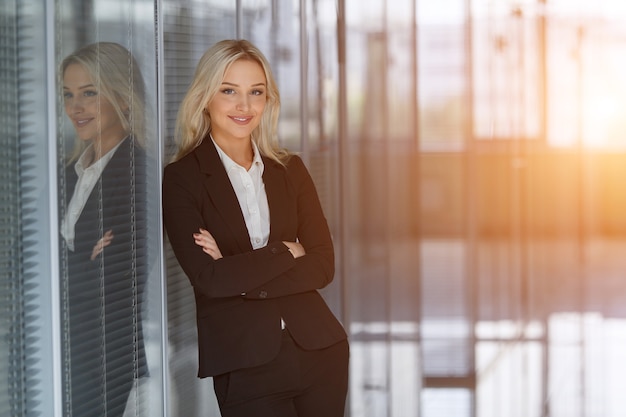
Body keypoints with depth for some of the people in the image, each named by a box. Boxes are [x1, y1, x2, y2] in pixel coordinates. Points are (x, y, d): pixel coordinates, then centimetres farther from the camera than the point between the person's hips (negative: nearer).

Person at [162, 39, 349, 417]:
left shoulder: (289, 169, 8)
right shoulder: (180, 179, -4)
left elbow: (324, 265, -1)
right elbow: (208, 277, -14)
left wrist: (242, 274, -12)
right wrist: (286, 252, -5)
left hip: (318, 350, 4)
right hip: (246, 366, -3)